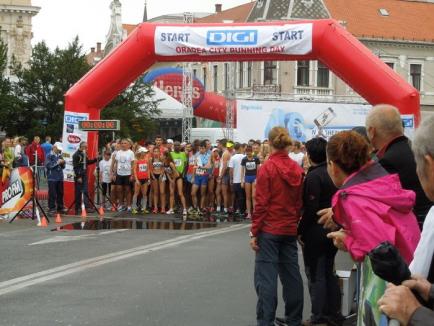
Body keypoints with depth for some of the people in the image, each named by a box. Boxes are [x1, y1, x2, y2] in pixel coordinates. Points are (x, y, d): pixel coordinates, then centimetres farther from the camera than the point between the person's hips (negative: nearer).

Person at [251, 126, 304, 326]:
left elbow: (261, 203, -12)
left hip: (270, 229, -5)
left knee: (266, 277, -2)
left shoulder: (267, 167, -12)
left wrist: (254, 232, -7)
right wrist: (295, 223, 17)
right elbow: (299, 202, 8)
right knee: (291, 274, 13)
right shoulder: (296, 169, 3)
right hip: (290, 229, 5)